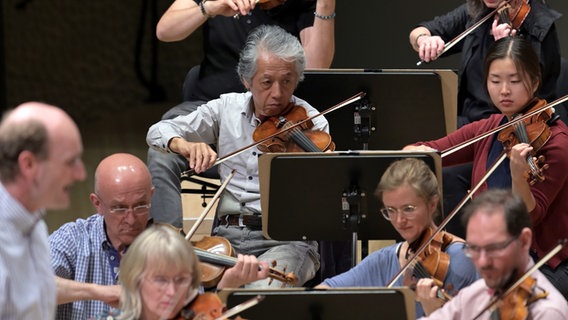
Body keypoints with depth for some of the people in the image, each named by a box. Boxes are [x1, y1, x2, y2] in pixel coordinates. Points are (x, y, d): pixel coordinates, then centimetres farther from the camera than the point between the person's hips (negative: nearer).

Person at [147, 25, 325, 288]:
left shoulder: (311, 124, 2)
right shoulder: (227, 109, 11)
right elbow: (158, 132, 13)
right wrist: (185, 145, -11)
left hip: (285, 240, -3)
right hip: (227, 237, 3)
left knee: (263, 289, -36)